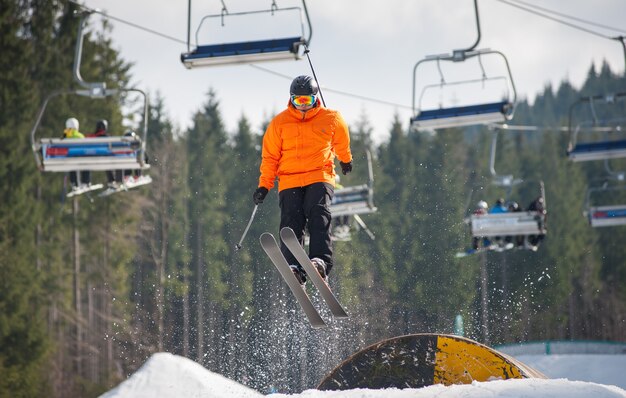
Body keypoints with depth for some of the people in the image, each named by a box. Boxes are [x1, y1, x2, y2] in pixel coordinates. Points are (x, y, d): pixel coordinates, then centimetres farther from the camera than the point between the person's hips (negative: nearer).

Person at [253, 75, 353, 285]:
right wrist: (264, 185, 3)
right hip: (289, 181, 1)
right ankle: (293, 267, -29)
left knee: (319, 216, -24)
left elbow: (341, 144, 29)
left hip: (320, 178, -1)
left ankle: (321, 262, -40)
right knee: (291, 223, -17)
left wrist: (346, 161, 45)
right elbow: (270, 157, 12)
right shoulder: (279, 123, 7)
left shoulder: (331, 119, 7)